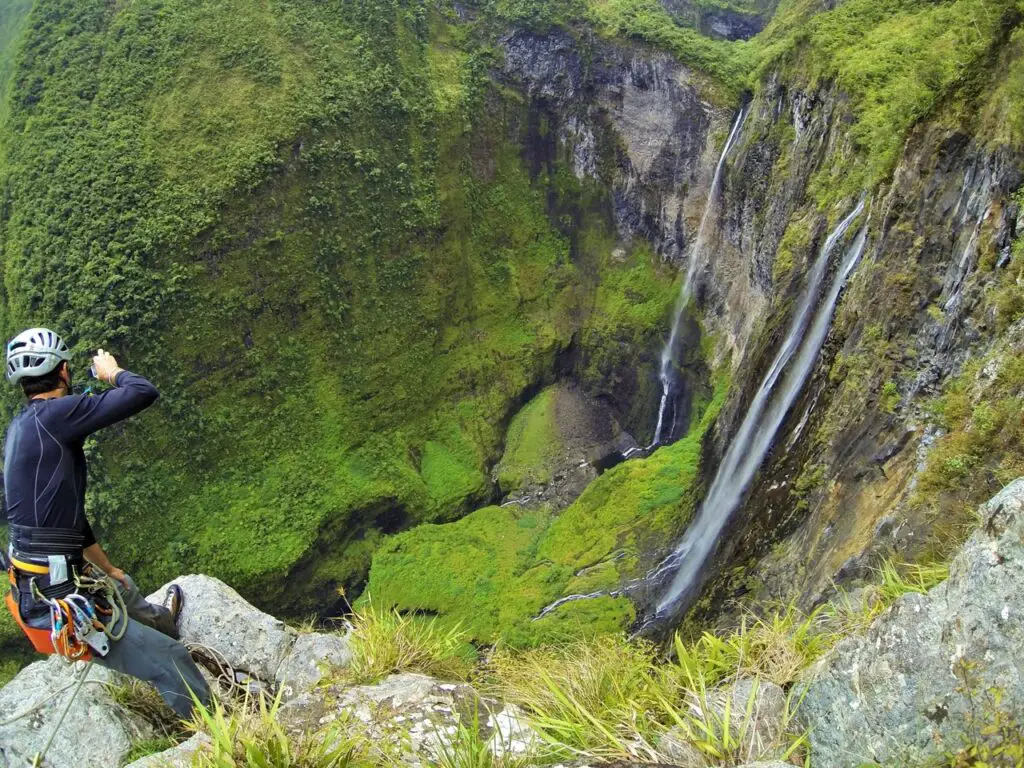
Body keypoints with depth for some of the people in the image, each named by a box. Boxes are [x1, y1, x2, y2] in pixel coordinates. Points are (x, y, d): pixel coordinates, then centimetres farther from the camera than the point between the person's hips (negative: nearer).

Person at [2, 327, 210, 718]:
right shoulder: (54, 413, -19)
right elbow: (144, 393, -25)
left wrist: (108, 568, 28)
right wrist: (112, 371, -1)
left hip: (34, 584, 10)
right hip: (56, 605, -10)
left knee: (121, 587, 39)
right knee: (170, 660, 0)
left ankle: (160, 620, 69)